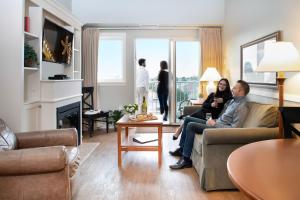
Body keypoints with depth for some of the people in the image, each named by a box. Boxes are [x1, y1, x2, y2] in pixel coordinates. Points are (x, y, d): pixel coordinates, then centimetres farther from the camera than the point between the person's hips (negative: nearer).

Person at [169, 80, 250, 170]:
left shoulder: (242, 107, -17)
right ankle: (182, 149, 12)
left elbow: (234, 128, -24)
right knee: (188, 119, 6)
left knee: (191, 125, -23)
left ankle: (186, 160, -15)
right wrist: (213, 120, 1)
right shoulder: (233, 100, 13)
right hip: (216, 123, 10)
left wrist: (215, 124, -20)